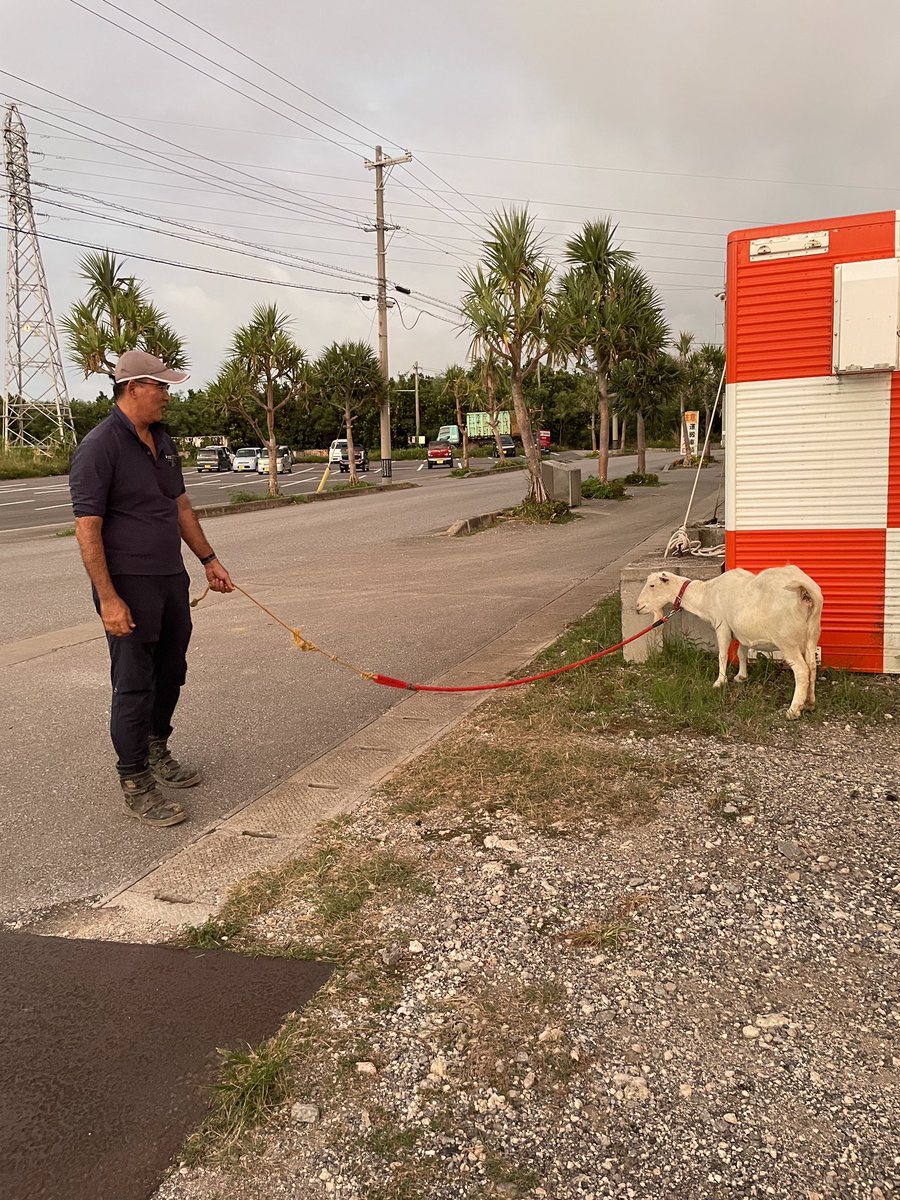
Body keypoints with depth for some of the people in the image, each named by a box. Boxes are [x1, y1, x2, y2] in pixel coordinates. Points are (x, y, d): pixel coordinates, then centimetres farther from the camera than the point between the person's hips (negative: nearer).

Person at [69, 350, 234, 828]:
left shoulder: (162, 441, 12)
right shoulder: (99, 447, -15)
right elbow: (87, 528, -19)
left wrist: (208, 559, 20)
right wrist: (107, 598, -22)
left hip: (171, 579, 8)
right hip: (129, 588, -8)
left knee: (171, 672, 18)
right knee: (134, 685, 0)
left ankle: (157, 752, 38)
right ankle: (135, 784, 11)